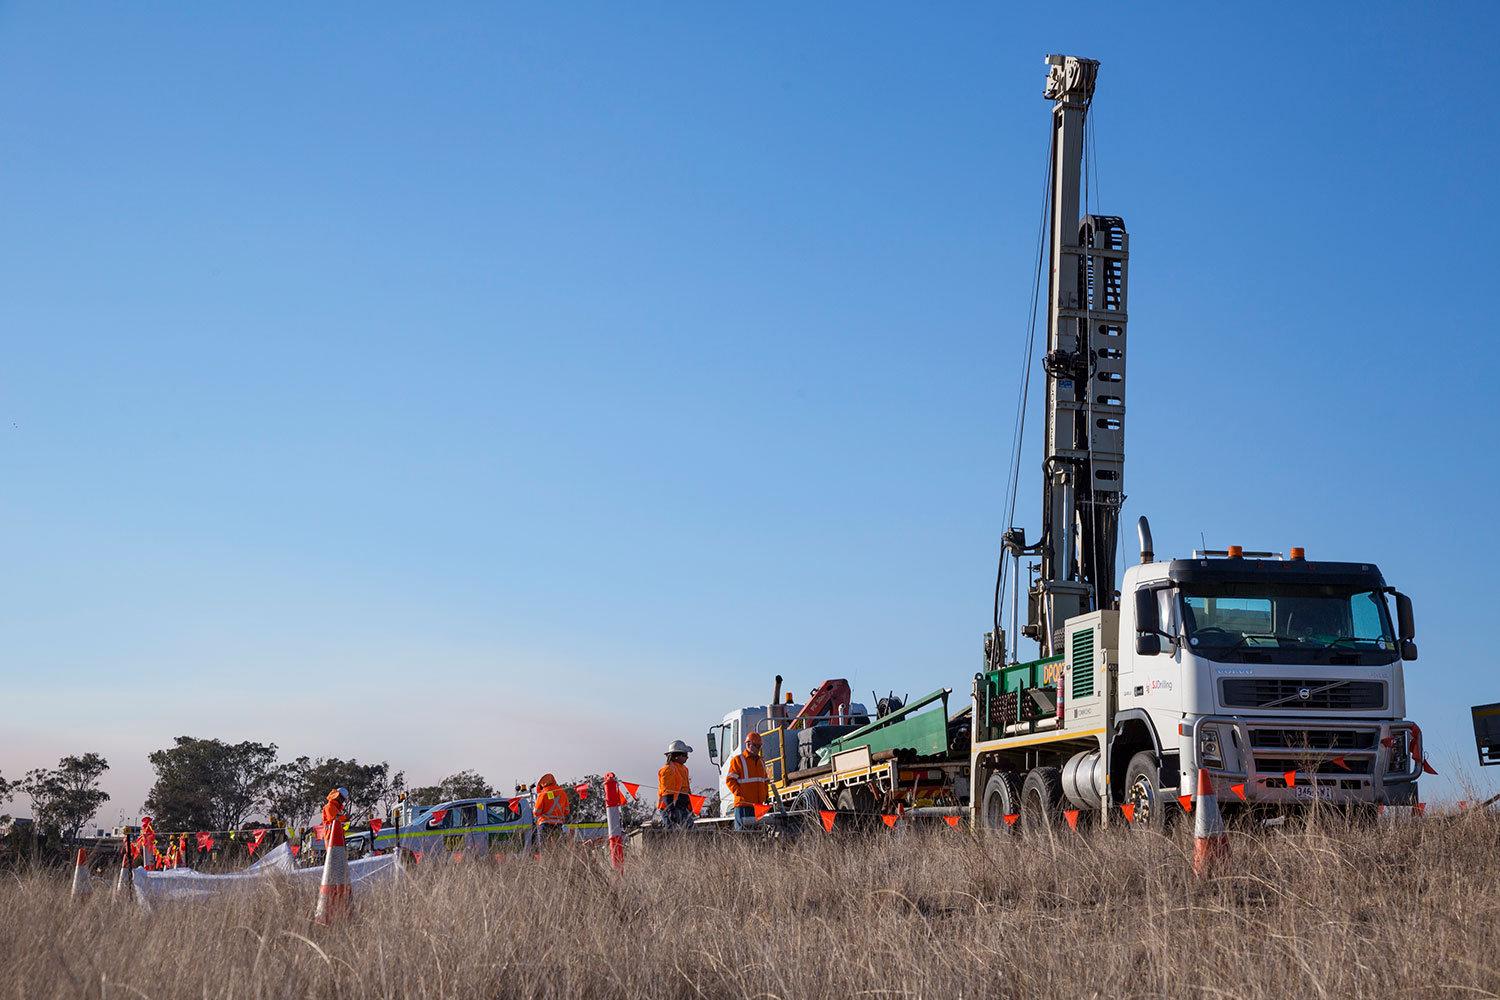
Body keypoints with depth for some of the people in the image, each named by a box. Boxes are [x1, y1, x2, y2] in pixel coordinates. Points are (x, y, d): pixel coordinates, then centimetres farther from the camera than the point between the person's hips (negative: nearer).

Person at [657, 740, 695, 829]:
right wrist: (671, 810, -25)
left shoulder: (683, 768, 19)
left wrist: (690, 808, 25)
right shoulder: (668, 770, -13)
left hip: (682, 808, 9)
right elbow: (667, 792, -19)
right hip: (670, 808, -9)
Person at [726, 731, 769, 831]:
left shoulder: (761, 762, 21)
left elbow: (765, 781, 27)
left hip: (758, 804, 7)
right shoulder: (737, 760, -1)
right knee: (742, 829, -9)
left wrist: (764, 796, 13)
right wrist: (739, 794, -16)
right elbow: (729, 780, -6)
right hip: (743, 803, -7)